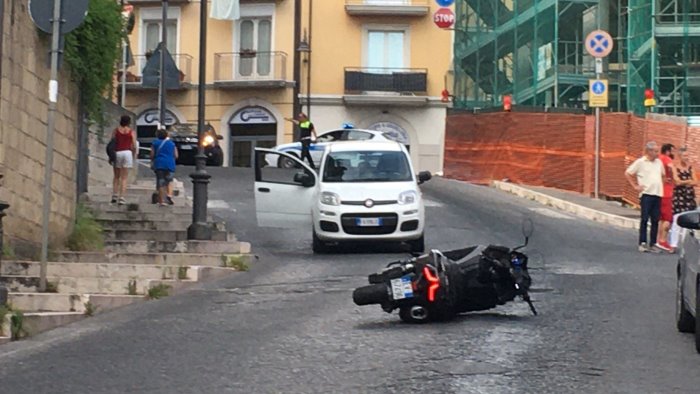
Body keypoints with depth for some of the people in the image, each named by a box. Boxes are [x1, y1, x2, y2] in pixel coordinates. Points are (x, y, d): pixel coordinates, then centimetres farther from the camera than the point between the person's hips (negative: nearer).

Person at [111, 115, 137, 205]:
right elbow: (134, 146, -2)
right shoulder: (132, 132, 3)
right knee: (124, 178, -1)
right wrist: (133, 157, 11)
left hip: (117, 153, 1)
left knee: (116, 176, 16)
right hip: (127, 153, -1)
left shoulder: (116, 131, 5)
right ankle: (122, 198, -9)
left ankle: (114, 196, 6)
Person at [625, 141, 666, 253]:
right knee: (645, 219, -5)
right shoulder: (640, 162, -3)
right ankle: (643, 243, -1)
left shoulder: (659, 162, 13)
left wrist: (661, 184, 14)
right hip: (646, 194, -5)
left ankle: (653, 244, 9)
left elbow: (663, 175, 29)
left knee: (655, 220, 4)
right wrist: (635, 186, -3)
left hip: (658, 194, 5)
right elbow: (627, 173, 0)